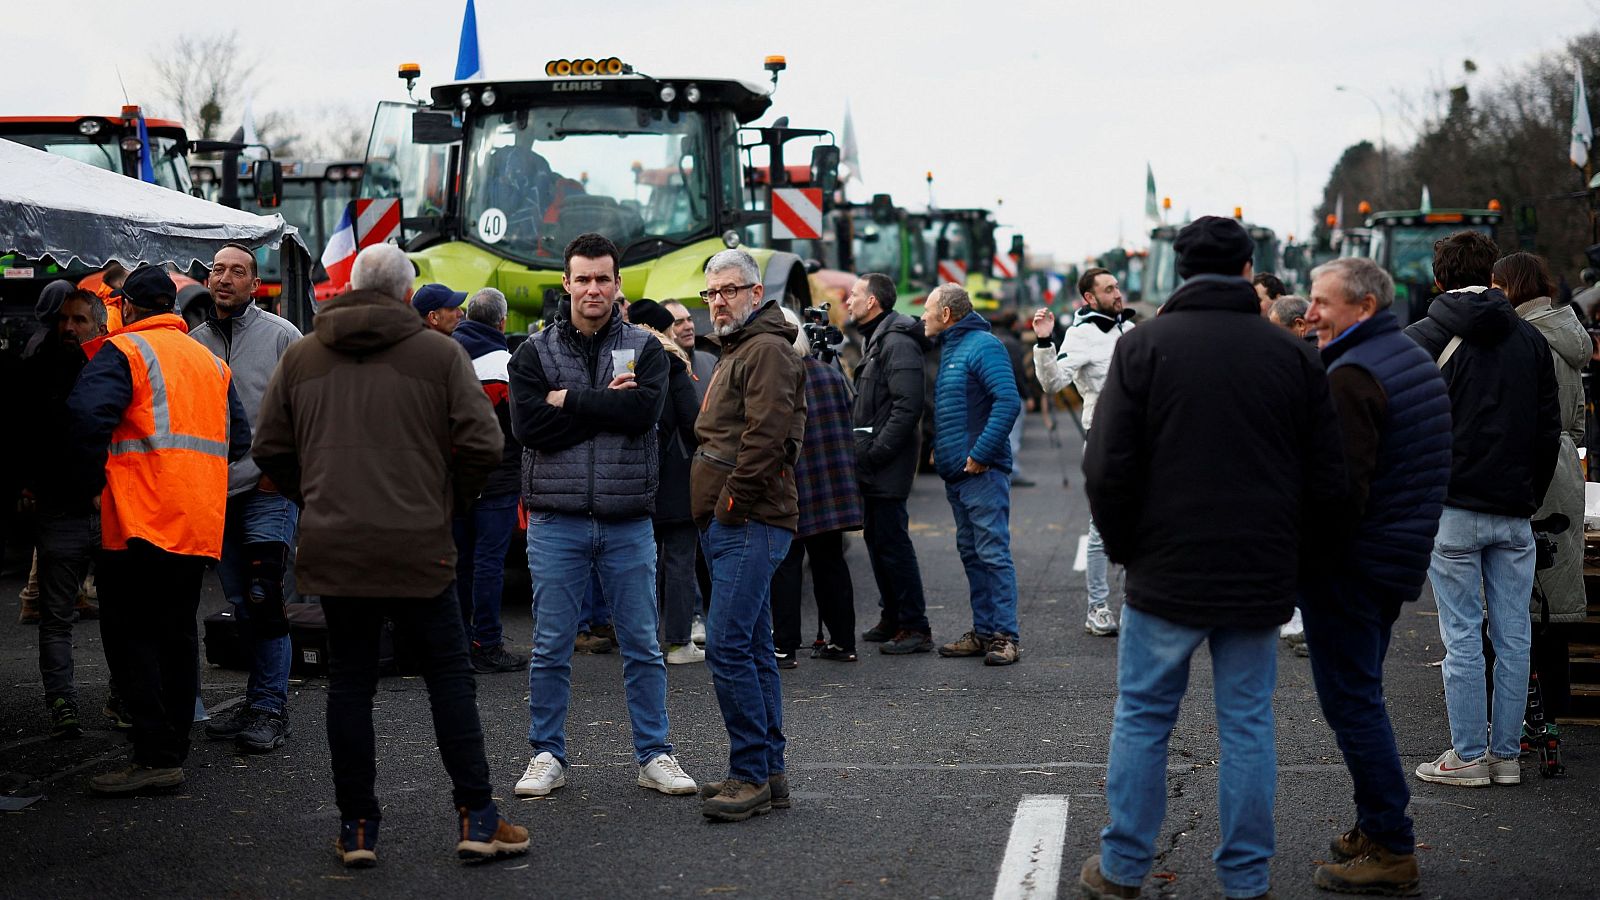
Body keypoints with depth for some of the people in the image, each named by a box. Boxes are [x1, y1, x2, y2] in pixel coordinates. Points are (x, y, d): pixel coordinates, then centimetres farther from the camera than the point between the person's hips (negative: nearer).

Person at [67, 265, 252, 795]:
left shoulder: (124, 351, -4)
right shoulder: (211, 361, 19)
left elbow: (87, 413, -20)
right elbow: (239, 438, 18)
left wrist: (88, 483, -8)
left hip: (142, 519, -7)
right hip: (200, 526, 7)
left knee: (128, 633, -4)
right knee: (176, 633, 14)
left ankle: (156, 756, -10)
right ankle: (175, 747, 17)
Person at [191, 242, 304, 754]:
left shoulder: (280, 335, -2)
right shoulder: (194, 341, 12)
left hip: (268, 491, -5)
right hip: (216, 495, 5)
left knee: (263, 600, -12)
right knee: (242, 607, 9)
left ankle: (270, 709, -7)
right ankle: (259, 701, 18)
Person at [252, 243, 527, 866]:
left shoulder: (300, 356, 7)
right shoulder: (439, 354, -2)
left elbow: (270, 451, 8)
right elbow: (483, 444, -8)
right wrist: (447, 500, 8)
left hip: (331, 549, 3)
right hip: (418, 548, -2)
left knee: (350, 681, 10)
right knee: (449, 676, 7)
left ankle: (357, 827, 12)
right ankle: (477, 818, 7)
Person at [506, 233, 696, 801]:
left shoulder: (644, 349, 5)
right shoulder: (535, 352, 5)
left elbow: (644, 410, -14)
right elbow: (529, 425, -10)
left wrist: (569, 399, -11)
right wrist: (606, 404, -12)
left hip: (628, 520, 0)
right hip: (556, 520, 0)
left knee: (642, 646, 6)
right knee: (551, 647, 5)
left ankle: (654, 755, 14)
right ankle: (547, 755, 16)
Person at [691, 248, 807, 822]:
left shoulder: (767, 350, -10)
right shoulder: (737, 351, 24)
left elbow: (765, 435, -20)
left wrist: (731, 504, -17)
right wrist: (712, 509, 18)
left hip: (748, 523, -11)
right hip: (732, 525, 11)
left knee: (728, 646, -14)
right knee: (753, 648, 11)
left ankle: (751, 775, -11)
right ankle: (769, 774, 15)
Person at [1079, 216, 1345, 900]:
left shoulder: (1144, 345, -5)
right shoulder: (1292, 355, 2)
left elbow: (1107, 467, -9)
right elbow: (1328, 479, 3)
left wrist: (1125, 548, 6)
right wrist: (1285, 549, 14)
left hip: (1166, 572, -2)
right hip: (1261, 580, 2)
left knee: (1142, 717, 10)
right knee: (1248, 726, 9)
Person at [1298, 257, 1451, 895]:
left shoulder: (1351, 377, -18)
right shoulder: (1417, 362, 13)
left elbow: (1341, 487, -24)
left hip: (1350, 565, -10)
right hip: (1401, 558, 10)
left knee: (1351, 701, -4)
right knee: (1363, 695, 18)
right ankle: (1376, 828, 24)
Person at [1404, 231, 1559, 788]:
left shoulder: (1423, 339, -3)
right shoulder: (1530, 340, 9)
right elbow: (1550, 428, 11)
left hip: (1452, 509, -3)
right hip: (1514, 512, 4)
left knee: (1462, 636, 0)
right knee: (1513, 636, 7)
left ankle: (1468, 757, 3)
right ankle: (1506, 753, 12)